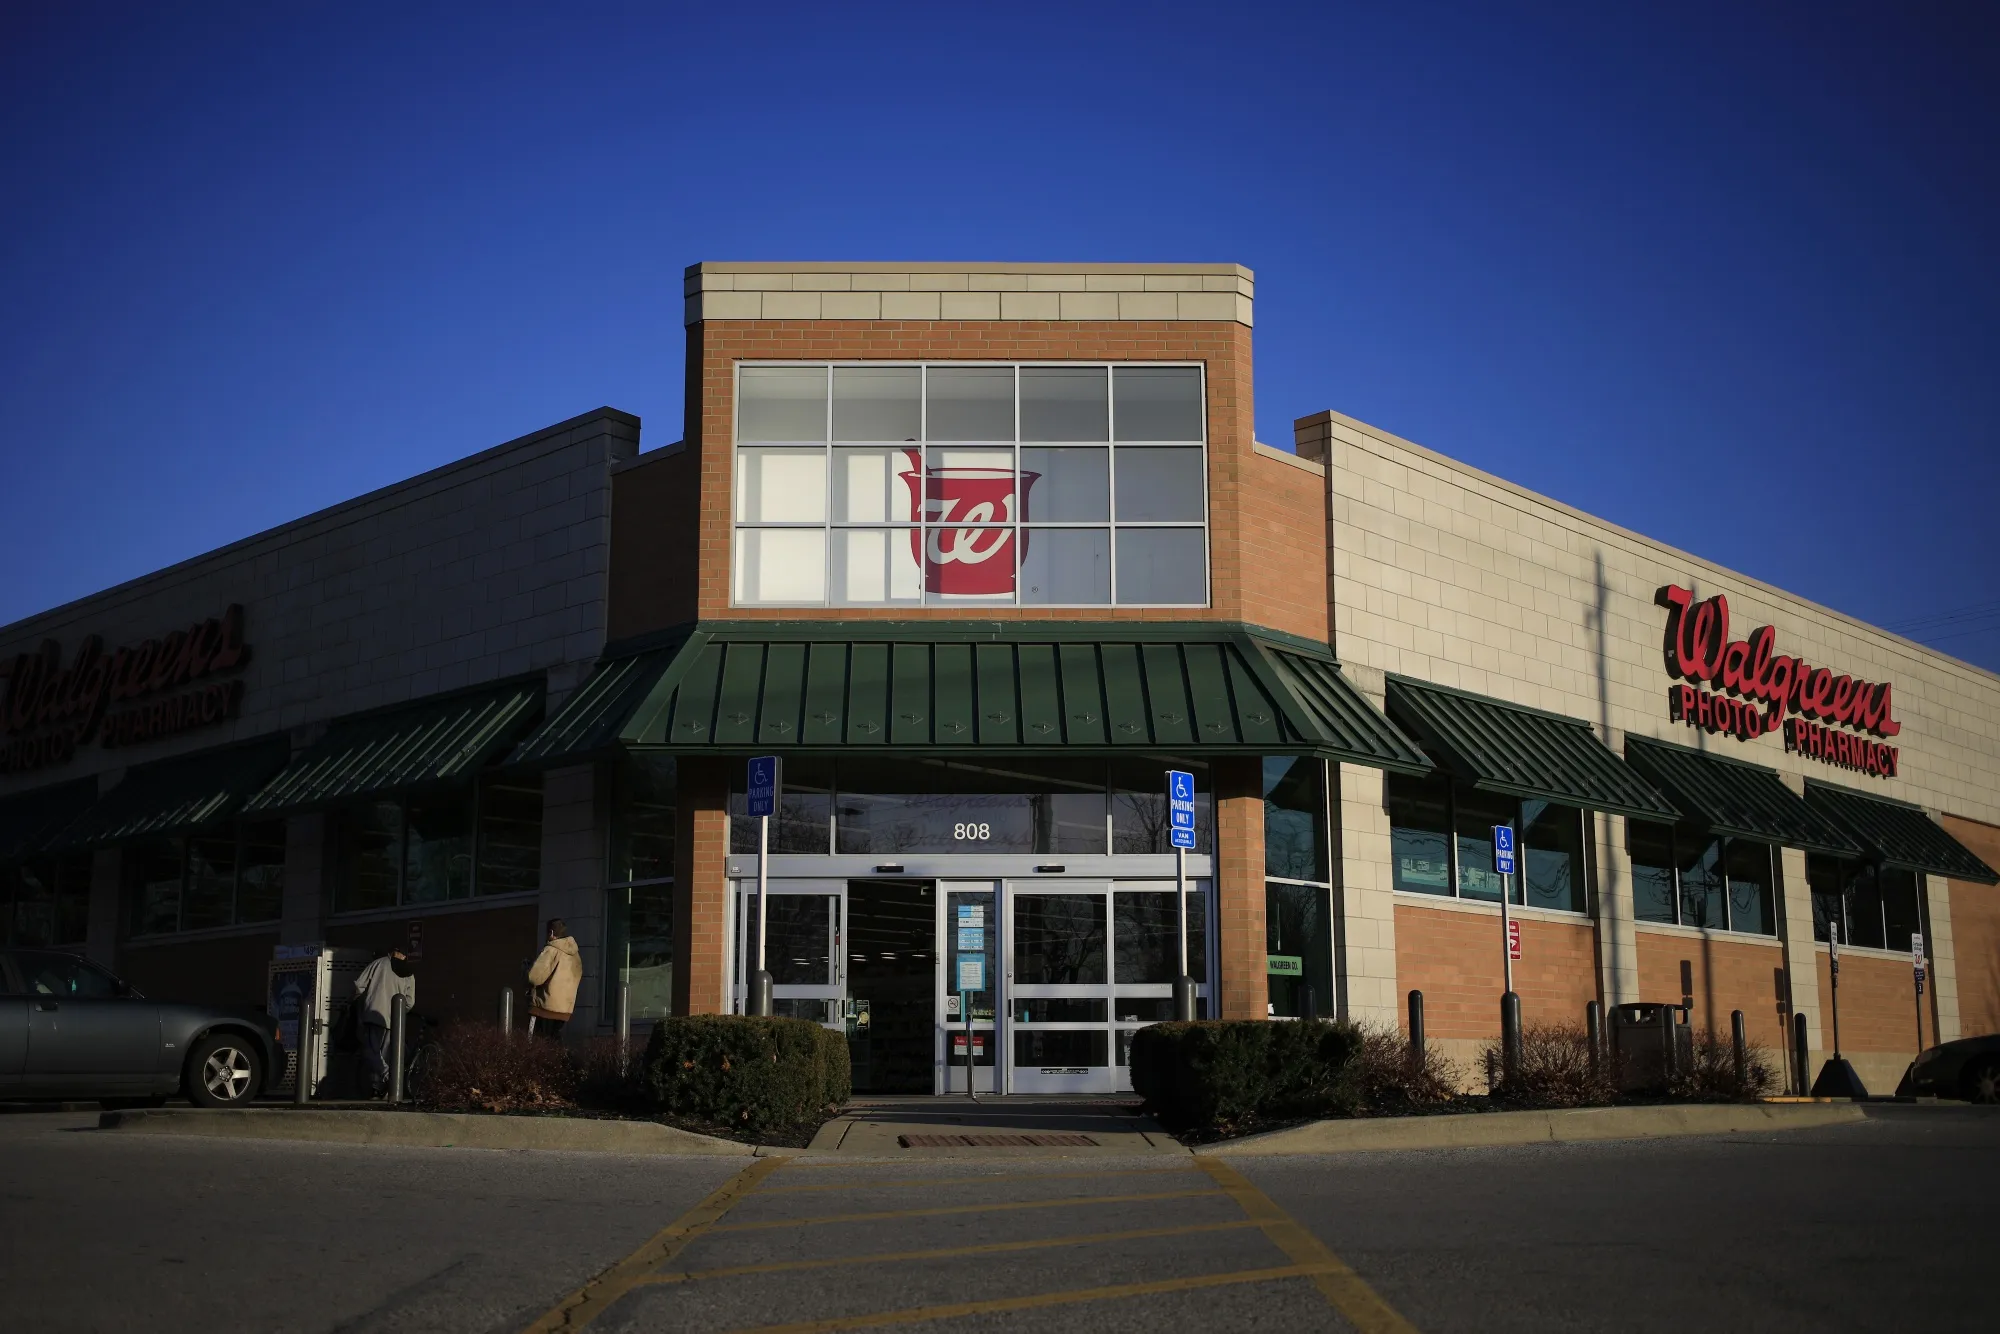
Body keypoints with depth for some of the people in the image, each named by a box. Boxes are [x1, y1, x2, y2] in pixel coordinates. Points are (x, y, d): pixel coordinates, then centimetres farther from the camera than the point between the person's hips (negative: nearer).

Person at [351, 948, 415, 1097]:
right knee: (384, 1055, 9)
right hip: (392, 1019, 3)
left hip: (373, 1014, -2)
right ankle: (377, 1088, 5)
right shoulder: (409, 975, 10)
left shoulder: (380, 963, 5)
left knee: (371, 1051, -6)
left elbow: (359, 984, 1)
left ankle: (387, 1077, -27)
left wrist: (359, 1000, 20)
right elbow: (410, 1002, 3)